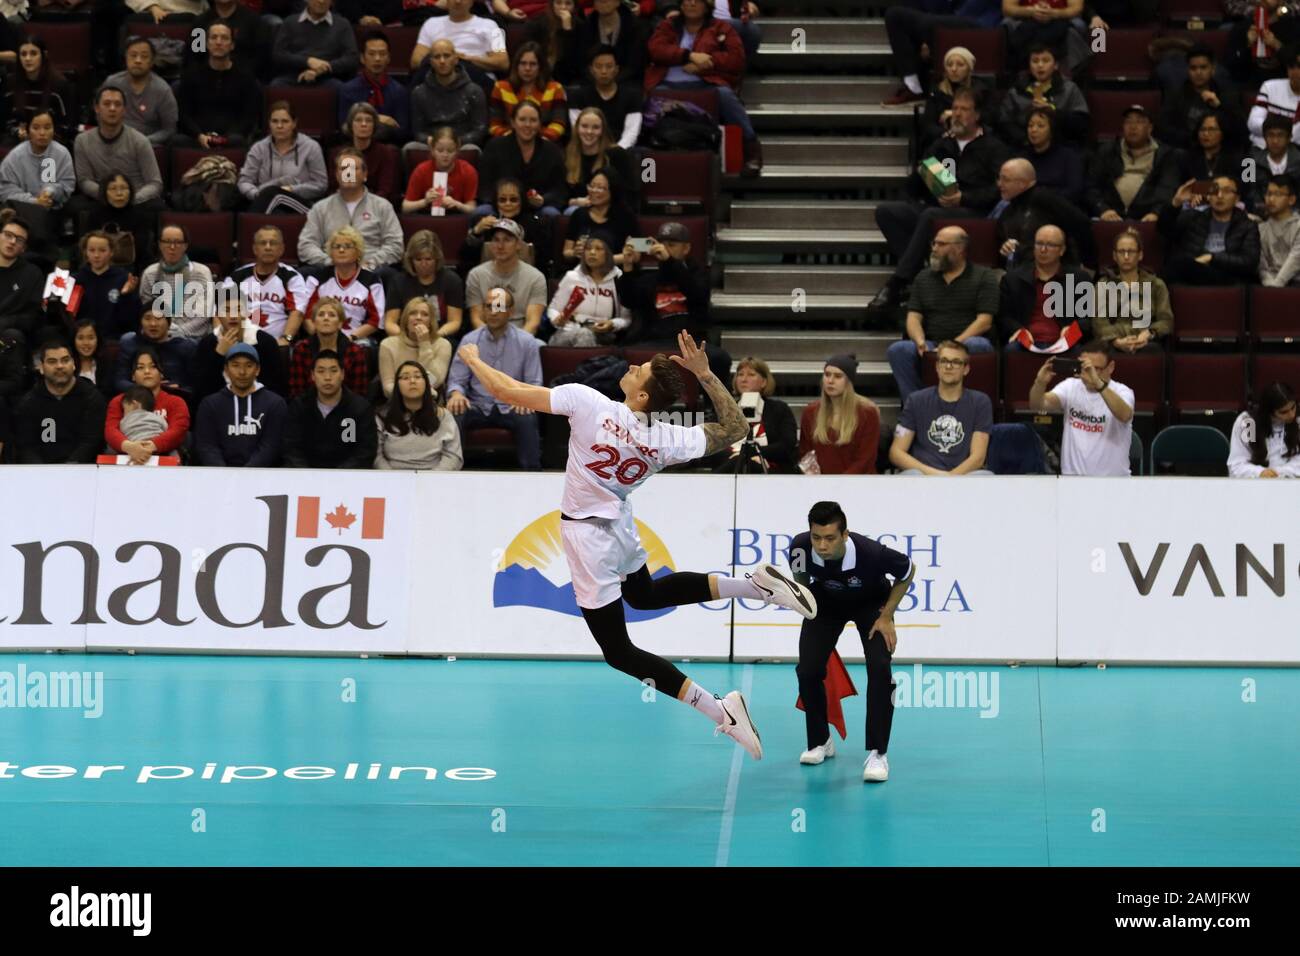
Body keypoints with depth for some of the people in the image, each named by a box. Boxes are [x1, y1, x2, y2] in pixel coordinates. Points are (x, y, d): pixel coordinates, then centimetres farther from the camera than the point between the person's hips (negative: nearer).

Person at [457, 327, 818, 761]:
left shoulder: (586, 402, -26)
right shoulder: (666, 440, -13)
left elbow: (505, 391, -22)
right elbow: (734, 428, -1)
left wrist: (472, 358, -3)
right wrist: (704, 373, -3)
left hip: (588, 537, -6)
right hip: (621, 527, 6)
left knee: (619, 651, 3)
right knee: (646, 595, 36)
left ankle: (720, 712, -6)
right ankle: (756, 584, 21)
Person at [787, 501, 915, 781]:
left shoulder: (871, 553, -39)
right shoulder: (800, 547, -31)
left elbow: (908, 571, -16)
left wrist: (887, 616, -15)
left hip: (871, 603, -2)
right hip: (826, 602, 2)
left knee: (879, 668, -22)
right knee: (807, 669, -11)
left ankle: (877, 753, -11)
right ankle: (820, 742, 14)